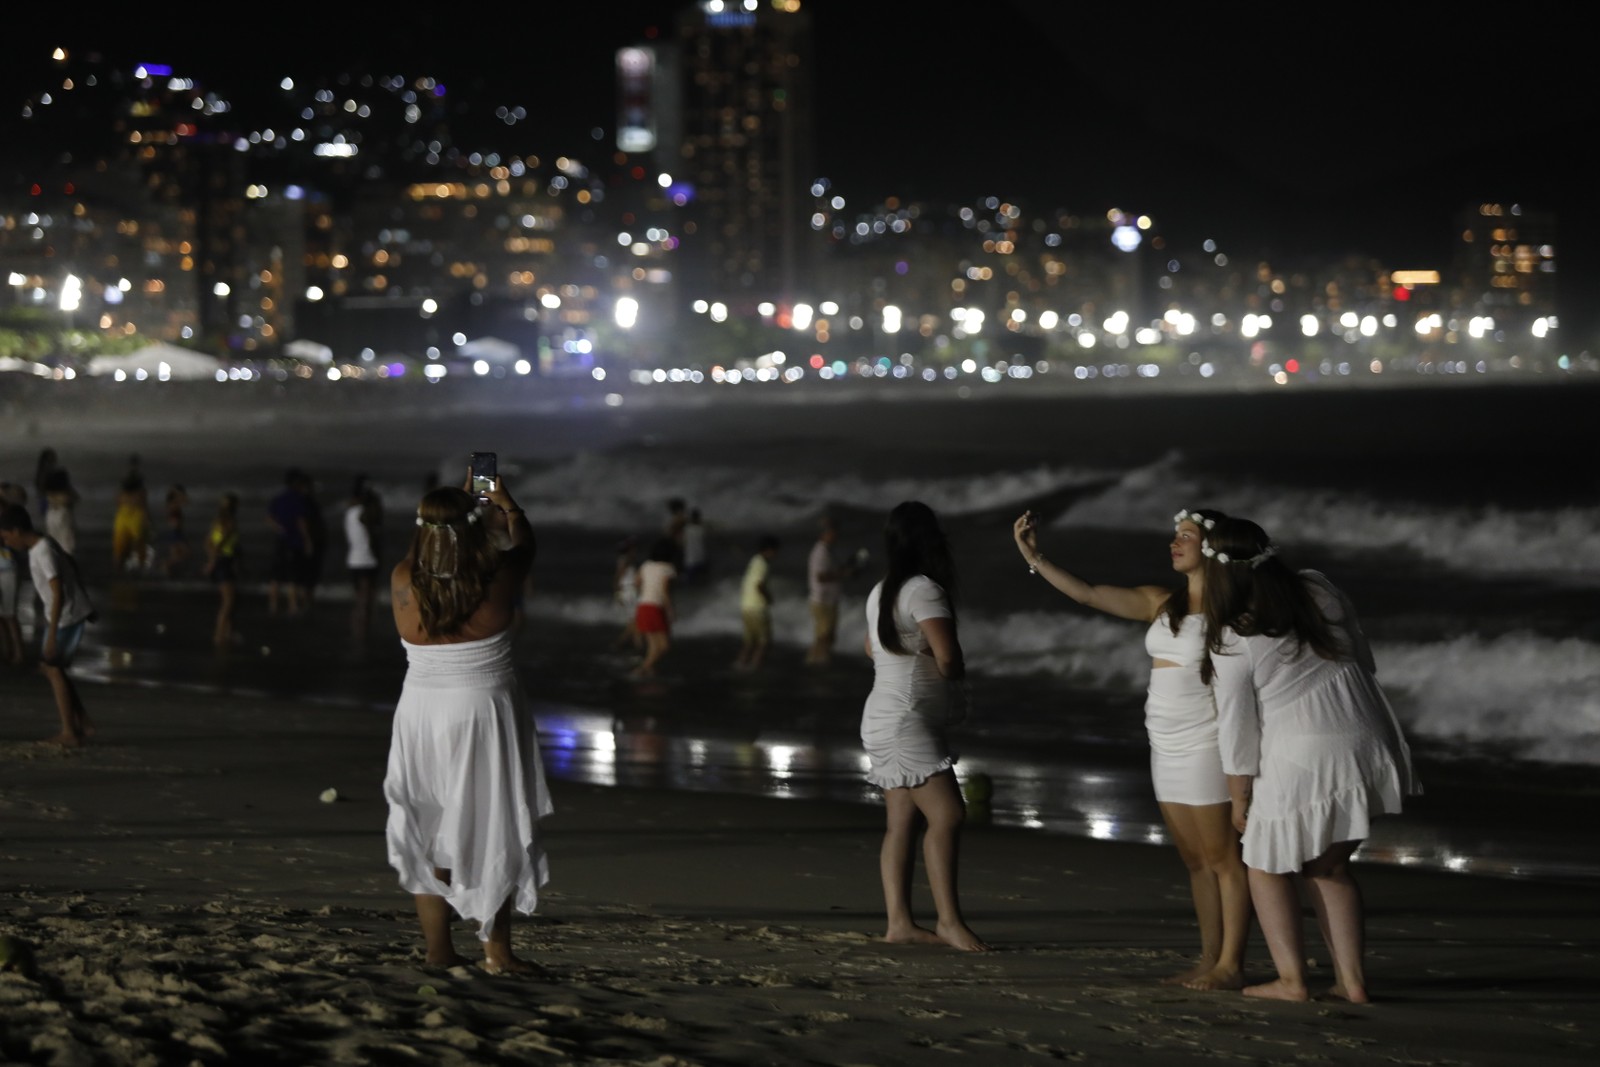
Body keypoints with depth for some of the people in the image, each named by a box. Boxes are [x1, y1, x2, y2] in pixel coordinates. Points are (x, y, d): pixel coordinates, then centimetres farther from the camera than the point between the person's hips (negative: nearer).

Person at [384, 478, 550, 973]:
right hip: (484, 715, -2)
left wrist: (470, 510, 25)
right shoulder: (496, 580, -15)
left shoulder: (403, 583, -10)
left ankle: (438, 947, 17)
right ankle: (496, 950, 13)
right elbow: (524, 545, 8)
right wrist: (506, 504, 26)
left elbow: (430, 552, 14)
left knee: (427, 833, 13)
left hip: (421, 717, 2)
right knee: (492, 829, 10)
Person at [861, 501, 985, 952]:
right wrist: (956, 672, 1)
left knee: (902, 822, 6)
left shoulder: (881, 592, 14)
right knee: (946, 814, -15)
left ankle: (899, 921, 3)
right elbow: (948, 659, -21)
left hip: (889, 723, 10)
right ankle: (948, 919, -18)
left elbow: (871, 647, 32)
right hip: (908, 724, -10)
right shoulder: (924, 590, -15)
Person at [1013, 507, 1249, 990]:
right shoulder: (1161, 602, 11)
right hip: (1168, 748, 8)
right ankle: (1209, 958, 13)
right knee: (1195, 860, 9)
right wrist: (1033, 556, 1)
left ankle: (1230, 965, -4)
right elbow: (1088, 594, 8)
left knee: (1222, 858, -5)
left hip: (1208, 746, -8)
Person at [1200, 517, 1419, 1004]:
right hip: (1365, 744, 6)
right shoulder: (1319, 590, 2)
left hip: (1301, 761, -6)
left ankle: (1291, 979, 4)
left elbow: (1237, 729, -6)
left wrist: (1240, 799, 6)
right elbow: (1362, 658, 12)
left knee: (1267, 866, 14)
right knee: (1328, 867, 19)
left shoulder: (1233, 643, -12)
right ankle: (1352, 980, 13)